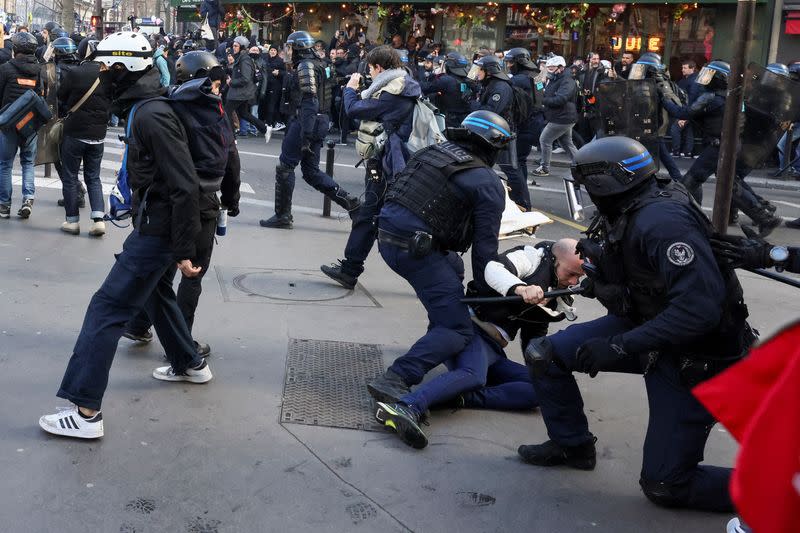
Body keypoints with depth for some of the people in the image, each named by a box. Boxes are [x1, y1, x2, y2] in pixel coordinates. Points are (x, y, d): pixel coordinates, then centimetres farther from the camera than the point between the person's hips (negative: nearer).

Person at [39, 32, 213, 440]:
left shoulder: (151, 116, -22)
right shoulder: (143, 108, 9)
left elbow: (185, 187, -25)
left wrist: (183, 251, -23)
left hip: (157, 231, -10)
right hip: (154, 225, 10)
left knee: (107, 310, -8)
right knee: (156, 294, 28)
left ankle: (85, 411, -5)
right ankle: (190, 365, 45)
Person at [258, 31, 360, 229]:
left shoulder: (305, 66, -12)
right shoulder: (317, 64, 17)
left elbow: (309, 102, -21)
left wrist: (305, 135, -25)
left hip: (307, 122, -9)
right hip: (320, 122, 9)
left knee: (285, 166, -1)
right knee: (311, 171, 12)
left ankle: (282, 215, 5)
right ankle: (348, 201, 7)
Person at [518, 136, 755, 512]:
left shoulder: (661, 221, -30)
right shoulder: (628, 214, -1)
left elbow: (700, 306, -38)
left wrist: (619, 346, -33)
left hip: (693, 359, -8)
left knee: (664, 486, 0)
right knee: (542, 355, 1)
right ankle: (572, 445, 23)